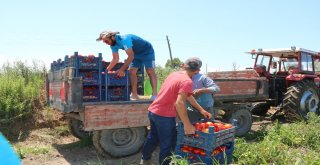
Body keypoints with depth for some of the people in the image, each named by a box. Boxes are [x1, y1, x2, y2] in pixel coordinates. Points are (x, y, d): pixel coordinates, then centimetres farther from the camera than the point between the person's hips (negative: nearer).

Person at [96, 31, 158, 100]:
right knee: (132, 71, -3)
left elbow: (131, 56, -36)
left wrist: (122, 69, -35)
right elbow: (115, 59, 0)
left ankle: (154, 95, -15)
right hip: (136, 54, 8)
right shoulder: (113, 45, -7)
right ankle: (134, 95, -1)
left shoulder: (124, 39, -34)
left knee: (150, 71, -15)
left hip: (147, 51, -8)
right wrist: (107, 70, -6)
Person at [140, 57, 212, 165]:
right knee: (167, 144, 7)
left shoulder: (175, 74, 11)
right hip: (164, 116, -9)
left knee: (153, 138, 26)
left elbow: (188, 96, 17)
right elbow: (179, 103, -28)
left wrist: (201, 110, 20)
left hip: (152, 111, 9)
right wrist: (187, 125, -23)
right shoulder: (187, 81, -17)